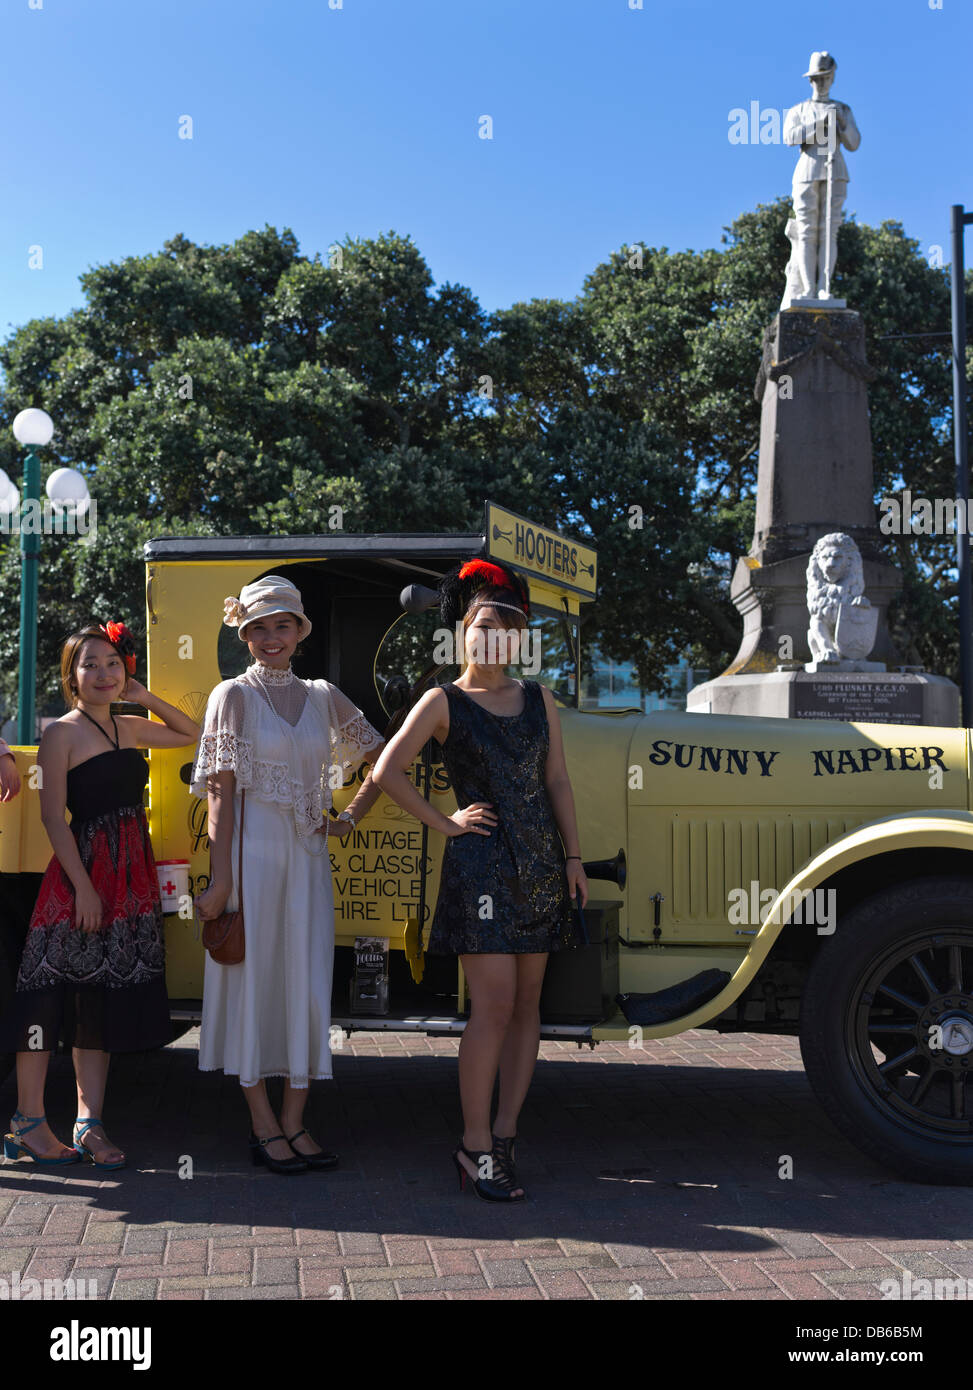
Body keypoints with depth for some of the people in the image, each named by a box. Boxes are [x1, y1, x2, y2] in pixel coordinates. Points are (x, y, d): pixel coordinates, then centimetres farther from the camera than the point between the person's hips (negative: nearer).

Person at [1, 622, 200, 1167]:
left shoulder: (128, 728, 12)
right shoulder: (62, 733, -5)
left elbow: (192, 734, 26)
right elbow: (54, 817, -10)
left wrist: (145, 696, 10)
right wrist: (84, 886, -15)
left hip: (132, 875, 6)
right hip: (81, 871, -6)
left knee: (107, 997, 7)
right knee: (52, 994, -2)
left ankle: (90, 1122, 12)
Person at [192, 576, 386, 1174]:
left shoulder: (322, 696, 10)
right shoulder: (234, 696, -1)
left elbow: (383, 758, 20)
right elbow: (221, 790, -7)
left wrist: (352, 818, 9)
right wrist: (221, 879, -12)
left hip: (308, 857, 4)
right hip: (253, 852, -4)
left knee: (308, 983, 4)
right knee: (254, 978, 1)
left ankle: (294, 1123, 15)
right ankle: (264, 1126, 12)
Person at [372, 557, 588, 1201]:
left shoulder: (538, 697, 13)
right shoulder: (444, 702, -1)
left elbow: (557, 782, 14)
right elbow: (388, 770, -6)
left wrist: (573, 858, 10)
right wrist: (446, 822, -6)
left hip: (540, 863, 5)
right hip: (481, 862, -5)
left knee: (528, 1002, 7)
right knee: (494, 1004, -9)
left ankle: (505, 1134, 16)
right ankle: (476, 1146, 2)